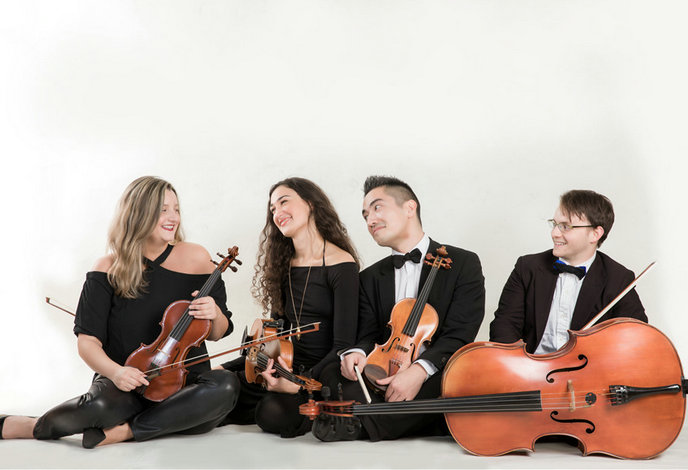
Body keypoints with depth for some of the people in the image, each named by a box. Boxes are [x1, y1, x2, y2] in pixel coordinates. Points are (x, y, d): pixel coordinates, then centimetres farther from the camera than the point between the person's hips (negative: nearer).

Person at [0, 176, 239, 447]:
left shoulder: (196, 258, 2)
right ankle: (36, 427, -7)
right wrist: (114, 371, -23)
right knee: (99, 405, -37)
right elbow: (87, 340, -3)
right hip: (127, 385, -2)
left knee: (226, 385, -32)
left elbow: (216, 334, 9)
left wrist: (214, 314, -15)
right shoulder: (110, 270, -1)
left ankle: (123, 431, -23)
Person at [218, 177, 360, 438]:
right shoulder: (283, 266, 12)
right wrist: (224, 368, 1)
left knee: (274, 412, -34)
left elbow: (343, 346, -15)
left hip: (322, 375, -6)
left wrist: (300, 383, -26)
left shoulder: (341, 265, -10)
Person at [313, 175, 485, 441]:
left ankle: (364, 423, -36)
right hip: (386, 380, 2)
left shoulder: (463, 264, 4)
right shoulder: (370, 278, 20)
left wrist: (419, 369, -26)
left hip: (437, 378, -2)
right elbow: (368, 336, 9)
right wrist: (357, 352, -18)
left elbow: (459, 336, -8)